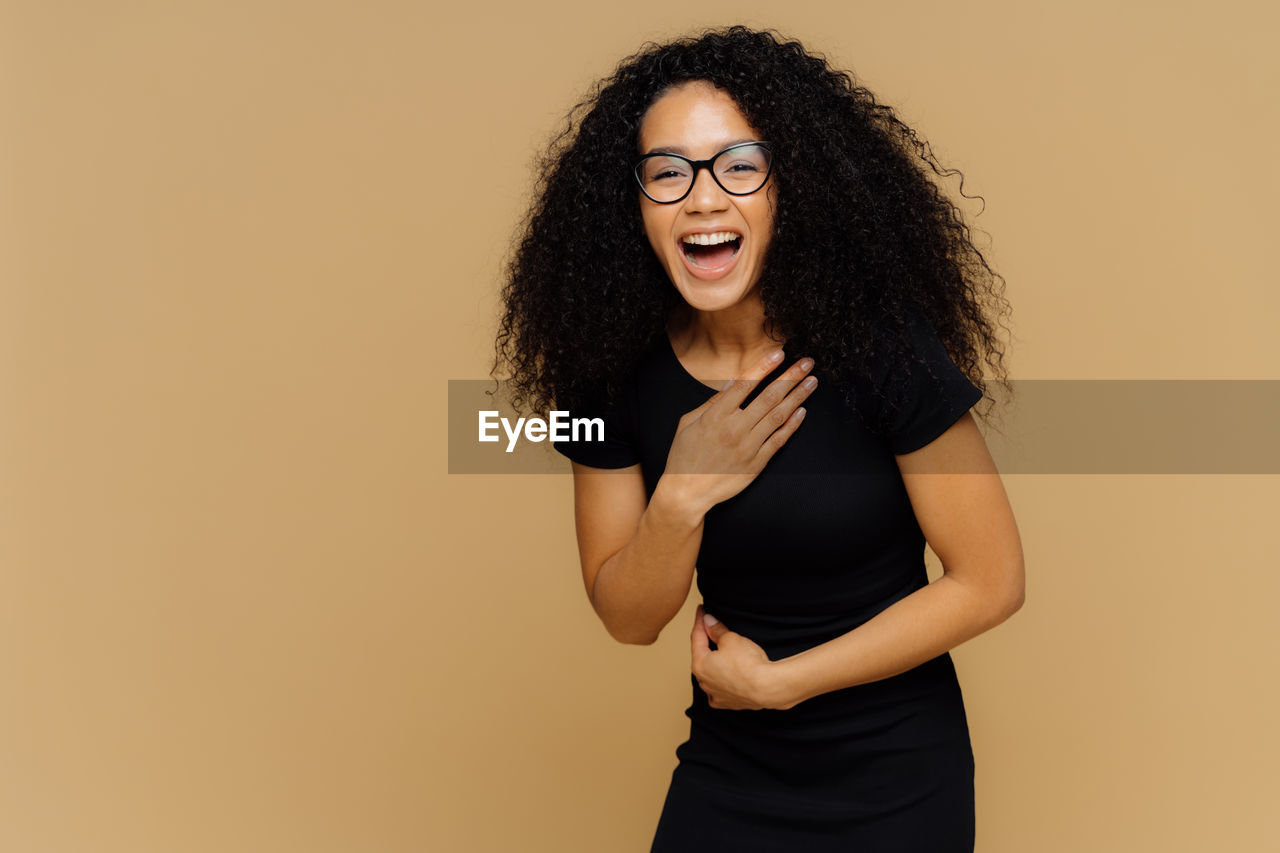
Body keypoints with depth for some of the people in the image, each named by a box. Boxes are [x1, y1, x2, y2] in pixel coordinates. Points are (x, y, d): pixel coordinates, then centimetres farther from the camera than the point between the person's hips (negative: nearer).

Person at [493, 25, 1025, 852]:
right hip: (726, 767, 3)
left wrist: (778, 680, -14)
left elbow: (991, 582, -16)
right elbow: (628, 620, -3)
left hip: (893, 776, -3)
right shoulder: (619, 373, -9)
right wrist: (682, 497, -23)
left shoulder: (878, 345, -20)